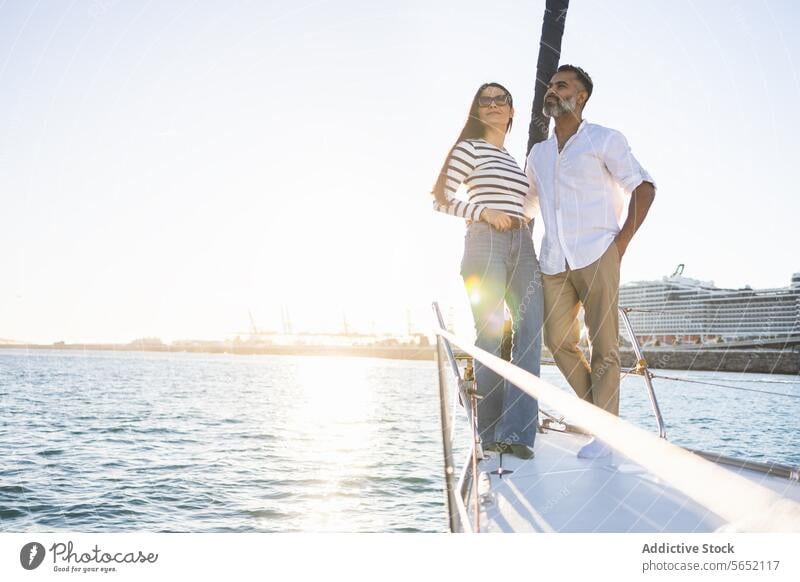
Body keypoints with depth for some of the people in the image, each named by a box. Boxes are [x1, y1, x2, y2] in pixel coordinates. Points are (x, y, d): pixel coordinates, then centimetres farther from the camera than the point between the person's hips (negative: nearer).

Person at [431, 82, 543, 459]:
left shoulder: (517, 161, 26)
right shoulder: (469, 148, 6)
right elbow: (441, 200, -1)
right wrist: (484, 211, -12)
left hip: (523, 247, 6)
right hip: (485, 244, -6)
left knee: (530, 333, -5)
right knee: (490, 336, -6)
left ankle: (516, 432, -5)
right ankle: (491, 433, 2)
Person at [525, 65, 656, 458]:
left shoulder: (604, 140, 4)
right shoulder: (538, 153, 19)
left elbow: (643, 187, 2)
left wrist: (622, 241, -7)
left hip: (597, 258, -5)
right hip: (553, 263, 5)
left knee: (604, 347, -4)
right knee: (558, 341, 4)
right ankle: (595, 410, 21)